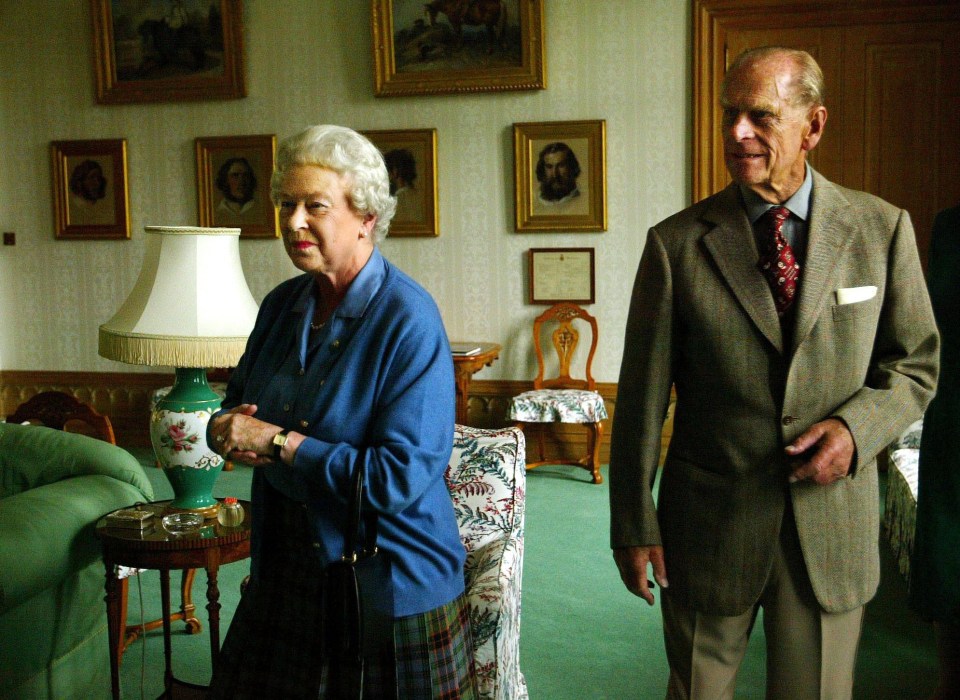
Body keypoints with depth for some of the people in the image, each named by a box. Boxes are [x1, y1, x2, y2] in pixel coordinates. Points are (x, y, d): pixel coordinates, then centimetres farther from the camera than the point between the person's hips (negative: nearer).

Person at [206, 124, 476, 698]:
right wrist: (231, 432, -10)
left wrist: (277, 443, -20)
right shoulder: (282, 305, 3)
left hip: (388, 588, -6)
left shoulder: (408, 319, -19)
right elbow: (233, 408, 15)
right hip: (285, 575, 6)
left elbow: (400, 478, -26)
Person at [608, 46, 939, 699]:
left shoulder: (882, 228, -2)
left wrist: (858, 426, -15)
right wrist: (633, 526, -4)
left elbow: (916, 363, 6)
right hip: (709, 524, -1)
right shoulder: (677, 243, -7)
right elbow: (642, 396, -5)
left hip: (833, 523, 1)